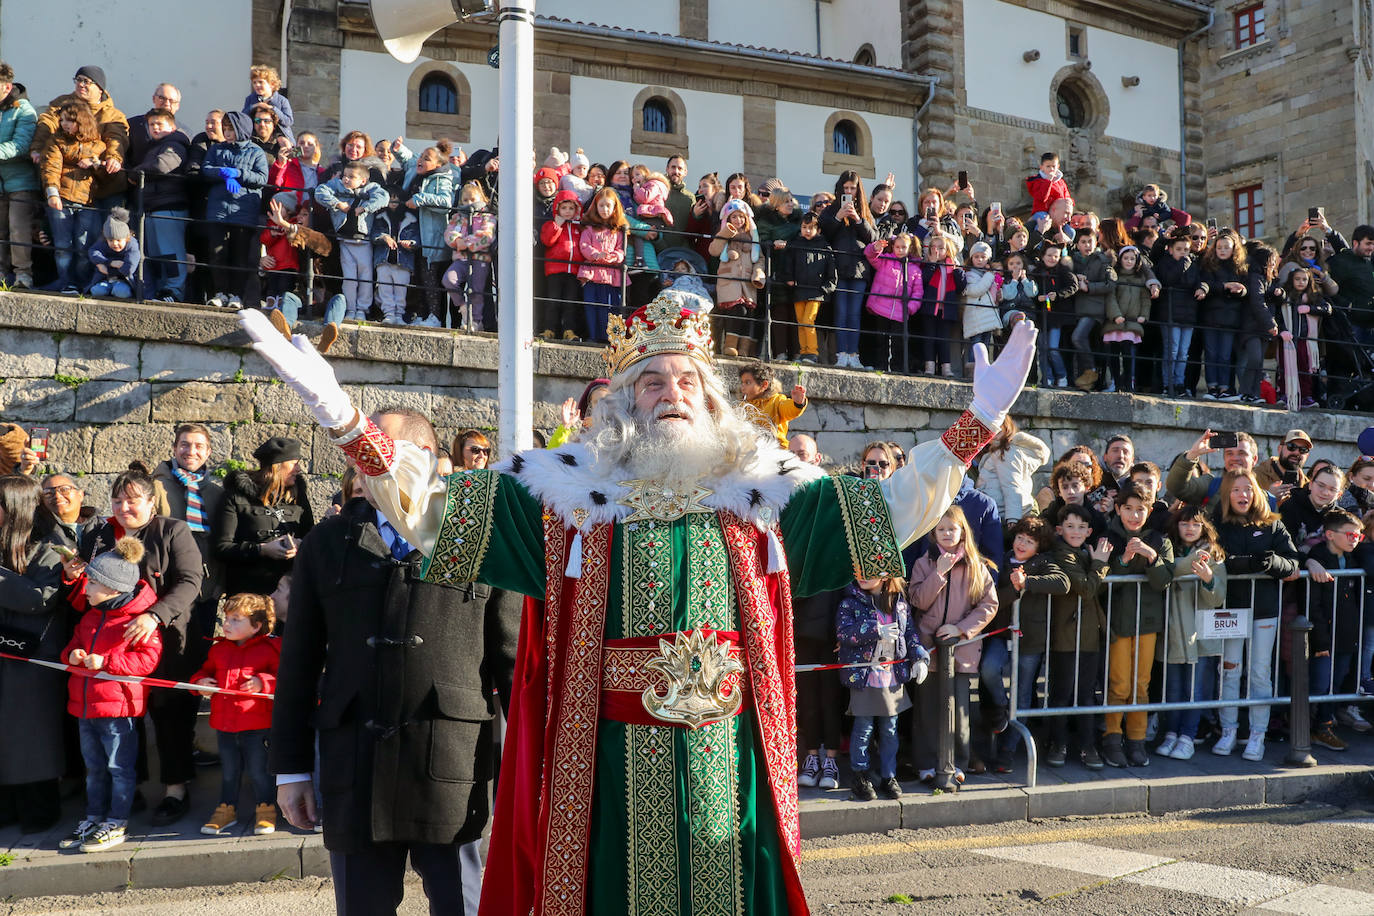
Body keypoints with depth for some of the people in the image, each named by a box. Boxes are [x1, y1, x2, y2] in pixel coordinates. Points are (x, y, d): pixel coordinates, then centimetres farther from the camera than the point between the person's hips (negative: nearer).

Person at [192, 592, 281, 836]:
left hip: (256, 724, -5)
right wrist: (201, 682, 2)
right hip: (224, 723, 5)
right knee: (228, 770, 17)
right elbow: (205, 671, 23)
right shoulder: (218, 649, 9)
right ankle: (226, 809, 30)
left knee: (259, 770, 3)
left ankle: (266, 810, 17)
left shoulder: (269, 649, -7)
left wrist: (263, 682, -22)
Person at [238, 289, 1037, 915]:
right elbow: (429, 508, -2)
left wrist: (975, 425, 1)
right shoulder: (570, 488, 3)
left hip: (729, 756, 2)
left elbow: (894, 509, 8)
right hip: (610, 760, -1)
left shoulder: (760, 487, 7)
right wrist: (346, 419, -14)